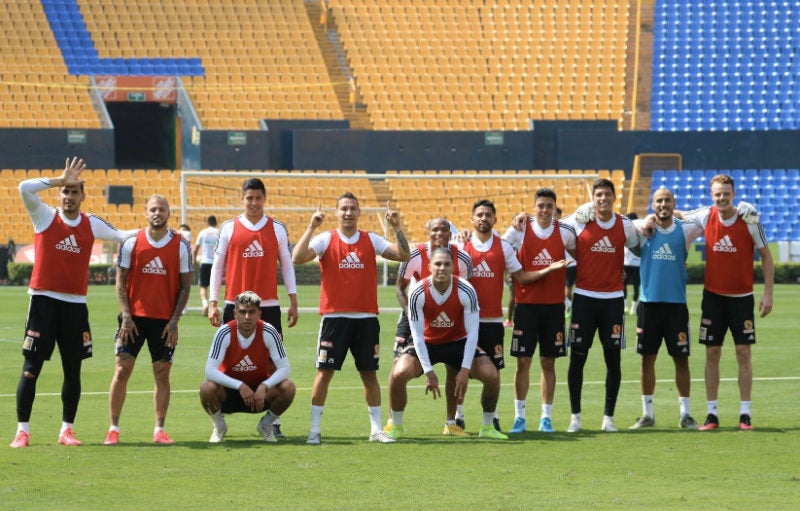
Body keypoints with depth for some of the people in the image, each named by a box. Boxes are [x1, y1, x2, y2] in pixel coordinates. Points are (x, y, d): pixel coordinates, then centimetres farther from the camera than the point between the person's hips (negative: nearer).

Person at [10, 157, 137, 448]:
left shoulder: (92, 225, 7)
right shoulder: (45, 217, -1)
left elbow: (121, 235, 22)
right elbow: (25, 188, -16)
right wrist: (60, 180, -15)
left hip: (75, 304, 3)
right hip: (44, 300, -3)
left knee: (73, 369, 5)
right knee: (31, 367, -4)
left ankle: (66, 430, 14)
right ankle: (22, 430, 1)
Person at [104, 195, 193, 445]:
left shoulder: (181, 245, 1)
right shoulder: (131, 243, 1)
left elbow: (185, 286, 3)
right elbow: (121, 281, 3)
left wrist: (174, 320, -5)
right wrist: (126, 316, -7)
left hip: (165, 320, 0)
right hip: (134, 318, 0)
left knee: (162, 373, 1)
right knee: (122, 370, -4)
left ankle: (159, 430, 7)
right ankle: (113, 429, 1)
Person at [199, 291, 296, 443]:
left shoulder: (268, 332, -15)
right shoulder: (225, 333, -20)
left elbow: (285, 368, -16)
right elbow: (210, 371, -25)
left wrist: (264, 387, -33)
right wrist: (240, 386, -35)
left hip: (259, 391, 1)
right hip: (229, 392, -1)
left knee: (288, 388, -26)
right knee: (207, 388, -33)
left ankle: (266, 425, 4)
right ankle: (219, 426, 0)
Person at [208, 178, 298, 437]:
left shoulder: (277, 229, 6)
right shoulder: (229, 228, 4)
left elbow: (287, 265, 10)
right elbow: (217, 265, 7)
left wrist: (293, 301, 5)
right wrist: (213, 302, 1)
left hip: (269, 306, 0)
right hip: (235, 305, 0)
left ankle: (273, 421, 3)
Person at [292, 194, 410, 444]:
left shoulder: (371, 240, 7)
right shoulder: (326, 240, 0)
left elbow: (404, 255, 0)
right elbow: (297, 258, -15)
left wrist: (396, 228, -11)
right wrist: (311, 227, -21)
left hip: (366, 318, 2)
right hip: (335, 317, -2)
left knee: (370, 372, 6)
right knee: (324, 371, -3)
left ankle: (376, 428, 13)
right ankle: (314, 429, 3)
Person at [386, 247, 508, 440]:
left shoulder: (466, 291, -22)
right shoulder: (418, 293, -23)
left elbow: (472, 333, -18)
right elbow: (417, 335, -19)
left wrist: (465, 370, -22)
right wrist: (428, 371, -23)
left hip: (458, 342, 1)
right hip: (427, 343, -1)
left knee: (491, 375, -18)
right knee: (399, 373, -26)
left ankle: (487, 427, 5)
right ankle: (396, 427, -5)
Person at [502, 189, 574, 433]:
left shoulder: (564, 232, 2)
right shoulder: (519, 230, -2)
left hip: (554, 305, 1)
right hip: (526, 303, -1)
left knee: (548, 362, 5)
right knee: (523, 361, -2)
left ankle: (546, 417, 12)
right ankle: (519, 417, 6)